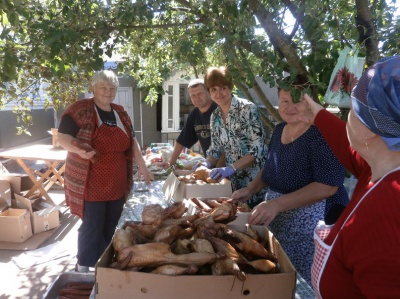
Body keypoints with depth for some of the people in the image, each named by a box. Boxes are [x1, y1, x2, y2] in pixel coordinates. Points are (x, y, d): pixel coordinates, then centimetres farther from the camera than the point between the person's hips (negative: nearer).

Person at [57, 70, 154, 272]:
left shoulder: (120, 113, 11)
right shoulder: (80, 110, -7)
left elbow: (131, 141, 17)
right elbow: (62, 137, -10)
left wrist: (142, 166, 15)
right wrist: (80, 150, -30)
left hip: (117, 183, 6)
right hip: (90, 184, -6)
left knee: (110, 227, 14)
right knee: (92, 227, 0)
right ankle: (83, 268, 21)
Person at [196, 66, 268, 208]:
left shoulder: (248, 109, -14)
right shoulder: (215, 116, 4)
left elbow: (258, 148, -19)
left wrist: (231, 168, -27)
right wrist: (207, 163, -10)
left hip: (256, 178, -5)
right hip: (234, 181, 5)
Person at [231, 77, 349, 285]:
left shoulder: (323, 133, -19)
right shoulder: (279, 130, 4)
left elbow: (328, 186, -26)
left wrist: (277, 204, -31)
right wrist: (250, 189, 3)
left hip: (313, 222, -7)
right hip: (277, 222, 7)